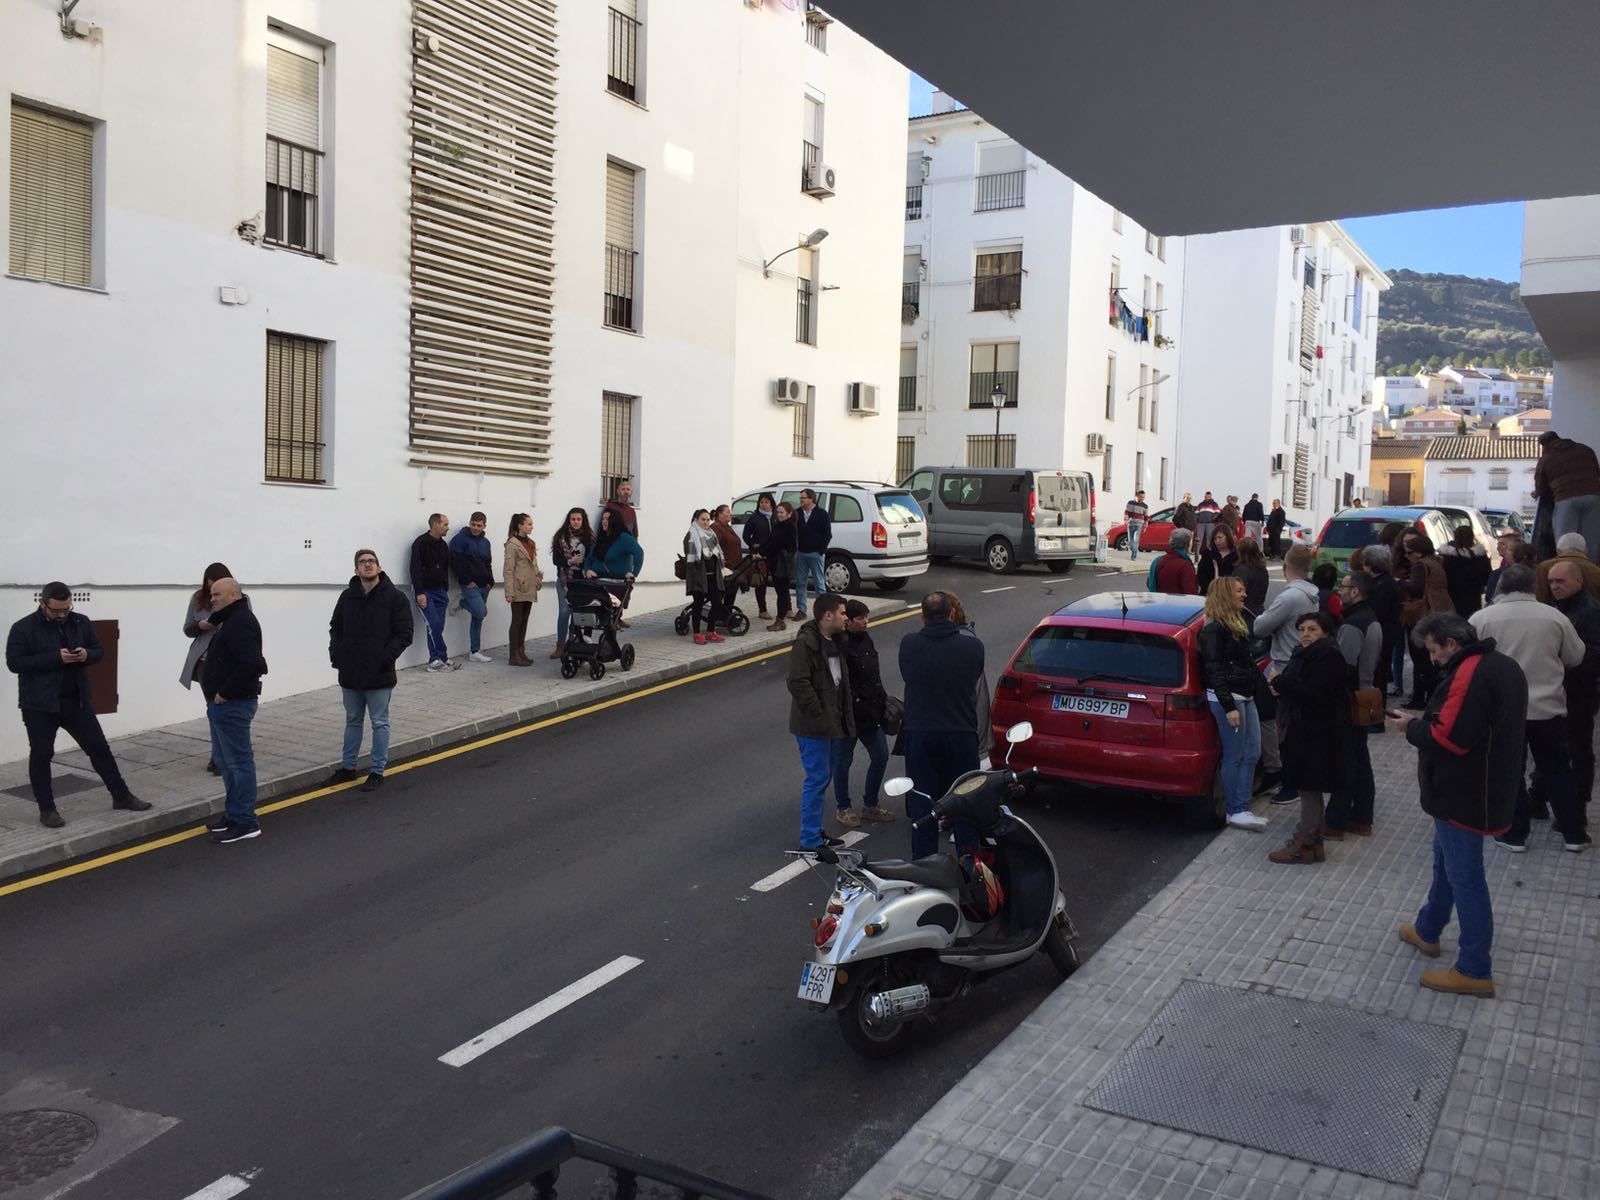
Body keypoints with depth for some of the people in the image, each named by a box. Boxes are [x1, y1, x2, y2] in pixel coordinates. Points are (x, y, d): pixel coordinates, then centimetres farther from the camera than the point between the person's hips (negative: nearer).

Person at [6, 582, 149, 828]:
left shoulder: (81, 622, 4)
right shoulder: (23, 628, -9)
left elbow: (99, 651, 12)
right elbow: (14, 662, -16)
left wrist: (86, 655, -13)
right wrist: (56, 658, -25)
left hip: (77, 701, 4)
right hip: (40, 705, -4)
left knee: (99, 748, 8)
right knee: (41, 755, 4)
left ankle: (122, 796, 18)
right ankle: (46, 809, 16)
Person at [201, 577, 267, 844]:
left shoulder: (240, 622, -18)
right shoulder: (231, 619, 17)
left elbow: (251, 664, -28)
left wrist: (226, 693, -23)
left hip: (232, 704, -11)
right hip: (222, 703, 11)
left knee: (238, 761, -6)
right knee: (224, 759, 17)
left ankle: (244, 822, -1)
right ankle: (235, 813, 26)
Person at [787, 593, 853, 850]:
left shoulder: (835, 641, 12)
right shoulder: (805, 643, -18)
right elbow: (798, 683, -24)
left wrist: (843, 718, 13)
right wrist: (819, 717, -22)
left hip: (830, 721, 9)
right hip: (813, 725, -9)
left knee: (823, 777, 16)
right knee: (818, 779, -6)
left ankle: (815, 830, 27)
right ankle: (810, 839, 1)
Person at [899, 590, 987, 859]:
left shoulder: (909, 645, -8)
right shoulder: (972, 646, -8)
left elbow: (906, 677, 4)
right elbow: (974, 679, 6)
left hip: (919, 734, 0)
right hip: (962, 733, 0)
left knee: (922, 802, 11)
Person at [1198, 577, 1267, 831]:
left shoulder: (1238, 621, 16)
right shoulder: (1213, 629, -13)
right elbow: (1214, 671, -17)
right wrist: (1229, 707, -20)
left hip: (1246, 696, 10)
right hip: (1227, 697, -10)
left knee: (1252, 753, 9)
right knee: (1235, 757, -3)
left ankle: (1241, 810, 15)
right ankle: (1236, 812, 7)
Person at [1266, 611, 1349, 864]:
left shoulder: (1328, 657, -16)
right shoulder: (1306, 654, 15)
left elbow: (1314, 693, -24)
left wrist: (1280, 683, -13)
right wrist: (1282, 687, -4)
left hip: (1318, 732, -10)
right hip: (1304, 729, 10)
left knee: (1309, 786, -5)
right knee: (1309, 786, 15)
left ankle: (1304, 845, 0)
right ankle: (1312, 839, 24)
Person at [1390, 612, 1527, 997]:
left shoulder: (1469, 674, -23)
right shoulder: (1501, 665, 10)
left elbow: (1449, 738, -29)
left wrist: (1412, 727, -11)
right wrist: (1422, 724, 7)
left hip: (1463, 794, -11)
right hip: (1480, 787, 11)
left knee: (1464, 875, -2)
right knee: (1446, 860, 25)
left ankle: (1474, 971, 5)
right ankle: (1427, 930, 41)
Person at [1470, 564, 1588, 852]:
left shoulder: (1481, 618, -9)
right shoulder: (1555, 617, -3)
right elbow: (1576, 657, 8)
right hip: (1548, 707, 2)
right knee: (1557, 770, 14)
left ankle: (1514, 833, 14)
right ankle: (1574, 833, 22)